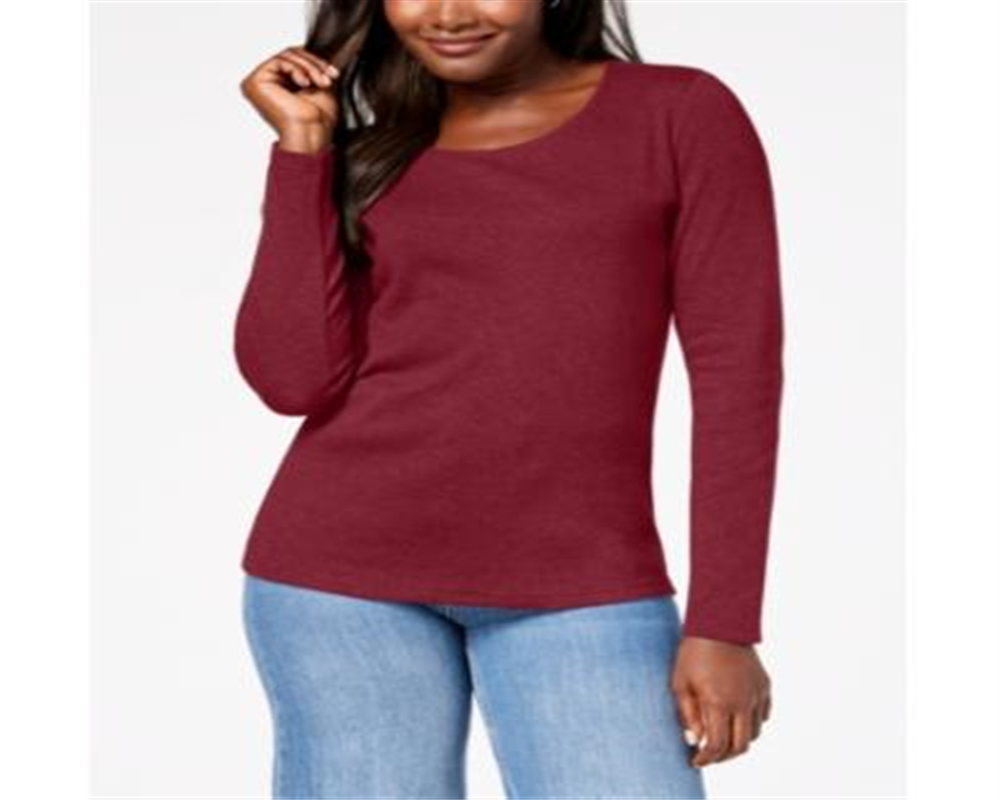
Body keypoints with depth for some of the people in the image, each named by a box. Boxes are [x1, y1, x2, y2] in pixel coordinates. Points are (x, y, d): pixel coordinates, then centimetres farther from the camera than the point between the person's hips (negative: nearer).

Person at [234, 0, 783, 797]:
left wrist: (723, 624, -7)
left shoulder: (682, 115, 1)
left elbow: (738, 369, -3)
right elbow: (294, 377, -3)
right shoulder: (365, 159, 9)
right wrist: (302, 146, -2)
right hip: (346, 566, 2)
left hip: (575, 589, -2)